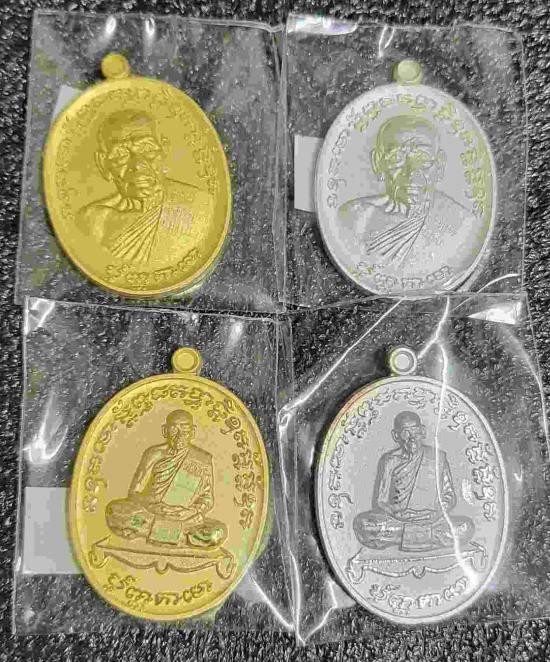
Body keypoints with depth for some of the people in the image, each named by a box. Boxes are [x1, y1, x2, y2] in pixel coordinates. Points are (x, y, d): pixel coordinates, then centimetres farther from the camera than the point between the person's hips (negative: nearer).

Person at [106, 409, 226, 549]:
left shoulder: (202, 459, 6)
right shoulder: (154, 455, 5)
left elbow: (208, 499, 10)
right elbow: (134, 491, 4)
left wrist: (194, 511, -10)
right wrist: (153, 506, -14)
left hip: (185, 519, 1)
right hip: (150, 512, 0)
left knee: (218, 533, -28)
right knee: (113, 510, -27)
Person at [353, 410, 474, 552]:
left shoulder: (438, 457, 4)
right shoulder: (390, 460, 0)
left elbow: (449, 497, 8)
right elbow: (379, 501, 1)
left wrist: (434, 513, -11)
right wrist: (399, 513, -18)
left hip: (432, 520, 1)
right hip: (397, 520, -1)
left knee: (466, 527, -25)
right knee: (362, 523, -28)